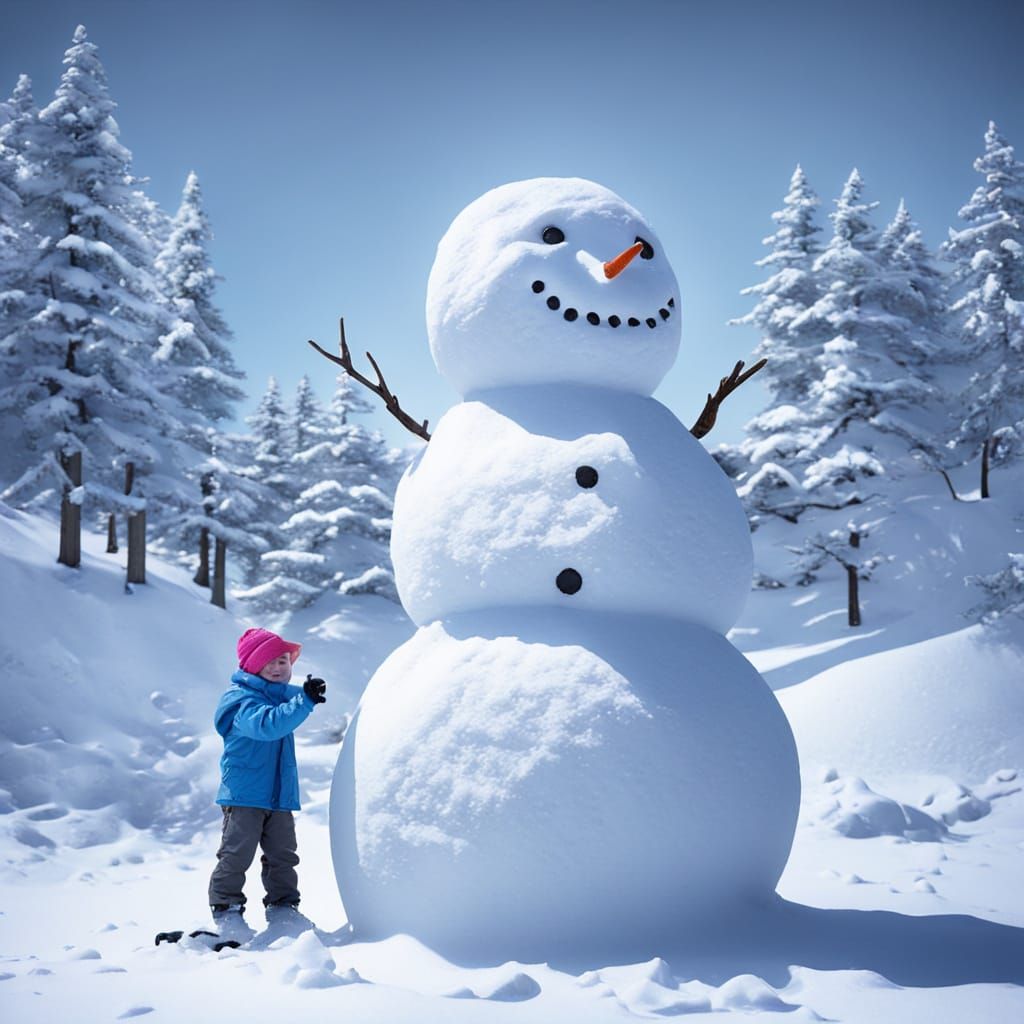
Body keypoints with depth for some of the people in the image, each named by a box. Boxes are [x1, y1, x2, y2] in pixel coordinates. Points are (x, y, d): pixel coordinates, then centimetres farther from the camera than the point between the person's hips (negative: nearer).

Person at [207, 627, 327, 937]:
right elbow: (267, 724, -37)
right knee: (236, 854, -4)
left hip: (280, 795, 8)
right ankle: (226, 911, 6)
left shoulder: (280, 695, 12)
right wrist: (305, 701, -40)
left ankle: (283, 907, 23)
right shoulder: (243, 699, -18)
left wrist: (310, 693, 11)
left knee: (283, 855, 13)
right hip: (244, 794, -8)